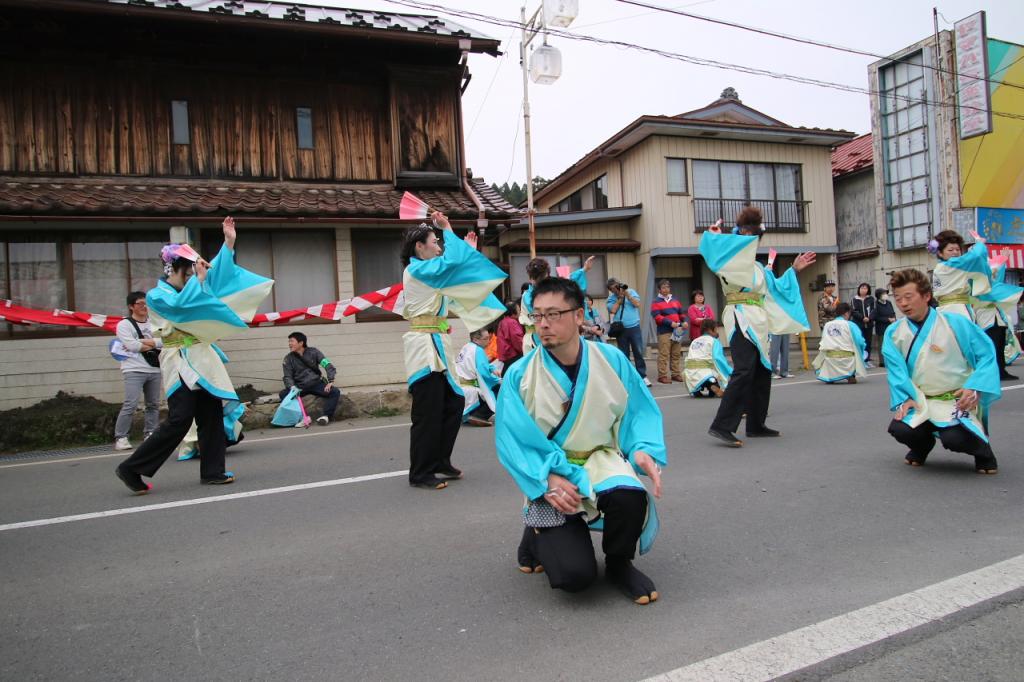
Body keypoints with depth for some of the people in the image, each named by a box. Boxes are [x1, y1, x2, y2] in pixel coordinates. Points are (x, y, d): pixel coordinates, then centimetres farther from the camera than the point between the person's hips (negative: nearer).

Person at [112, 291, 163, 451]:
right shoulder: (124, 324, 1)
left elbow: (164, 341, -1)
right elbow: (132, 345, -12)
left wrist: (142, 342, -10)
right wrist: (153, 345, -2)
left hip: (154, 369, 5)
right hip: (134, 370, -5)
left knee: (153, 404, 9)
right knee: (130, 405, -13)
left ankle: (149, 434, 19)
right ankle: (120, 437, -7)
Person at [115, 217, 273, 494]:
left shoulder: (187, 289, 14)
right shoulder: (157, 295, -6)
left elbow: (215, 274, 16)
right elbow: (180, 304, -25)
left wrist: (229, 242, 11)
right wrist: (198, 278, -17)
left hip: (201, 359, 8)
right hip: (180, 363, -8)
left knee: (212, 414, 5)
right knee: (179, 420, -11)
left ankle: (212, 471, 12)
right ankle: (131, 469, 2)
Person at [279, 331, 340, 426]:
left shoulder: (313, 352, -1)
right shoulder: (288, 359, 1)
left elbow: (327, 365, -6)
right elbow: (288, 377, -2)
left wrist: (331, 381, -19)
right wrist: (292, 387, -25)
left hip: (316, 383, 0)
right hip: (300, 386, 1)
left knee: (335, 392, -25)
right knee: (283, 394, -27)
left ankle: (324, 415, -24)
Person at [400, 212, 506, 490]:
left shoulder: (425, 273, 19)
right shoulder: (417, 269, -10)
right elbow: (452, 262, -19)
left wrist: (468, 250, 25)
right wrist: (447, 229, -5)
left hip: (436, 347, 10)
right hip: (425, 346, -10)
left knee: (454, 403, 13)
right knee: (428, 412, -4)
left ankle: (440, 462, 24)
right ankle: (420, 473, 8)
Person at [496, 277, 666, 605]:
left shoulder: (612, 359, -6)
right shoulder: (519, 375, -10)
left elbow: (640, 411, 1)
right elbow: (512, 441, -10)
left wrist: (644, 449, -19)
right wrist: (547, 479, -23)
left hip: (602, 461, 1)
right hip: (550, 475, -1)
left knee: (629, 495, -36)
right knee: (574, 575, -18)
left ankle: (619, 564, 0)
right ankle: (537, 535, 20)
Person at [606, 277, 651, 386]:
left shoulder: (631, 292, 8)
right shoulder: (610, 299, 7)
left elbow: (637, 304, -4)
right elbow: (613, 310, -8)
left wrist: (627, 294, -10)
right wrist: (620, 298, -7)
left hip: (634, 327, 0)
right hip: (620, 329, 1)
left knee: (638, 352, -1)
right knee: (624, 354, 6)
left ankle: (643, 376, 4)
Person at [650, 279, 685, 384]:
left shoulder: (675, 300, 18)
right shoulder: (656, 301, -1)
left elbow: (681, 313, 21)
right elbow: (657, 317, -12)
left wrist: (684, 321, -1)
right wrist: (670, 322, -21)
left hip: (677, 331, 6)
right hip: (664, 332, -6)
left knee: (676, 354, 10)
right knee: (664, 355, -8)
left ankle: (676, 374, 17)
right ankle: (662, 376, -6)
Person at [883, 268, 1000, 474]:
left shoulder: (955, 323, -9)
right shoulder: (894, 333, -1)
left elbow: (986, 355, -6)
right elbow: (896, 371, -3)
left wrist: (975, 389, -19)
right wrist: (904, 400, -17)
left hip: (959, 400, -3)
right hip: (920, 402, 3)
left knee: (954, 438, -31)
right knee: (899, 429, -25)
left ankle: (983, 452, 10)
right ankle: (922, 444, 15)